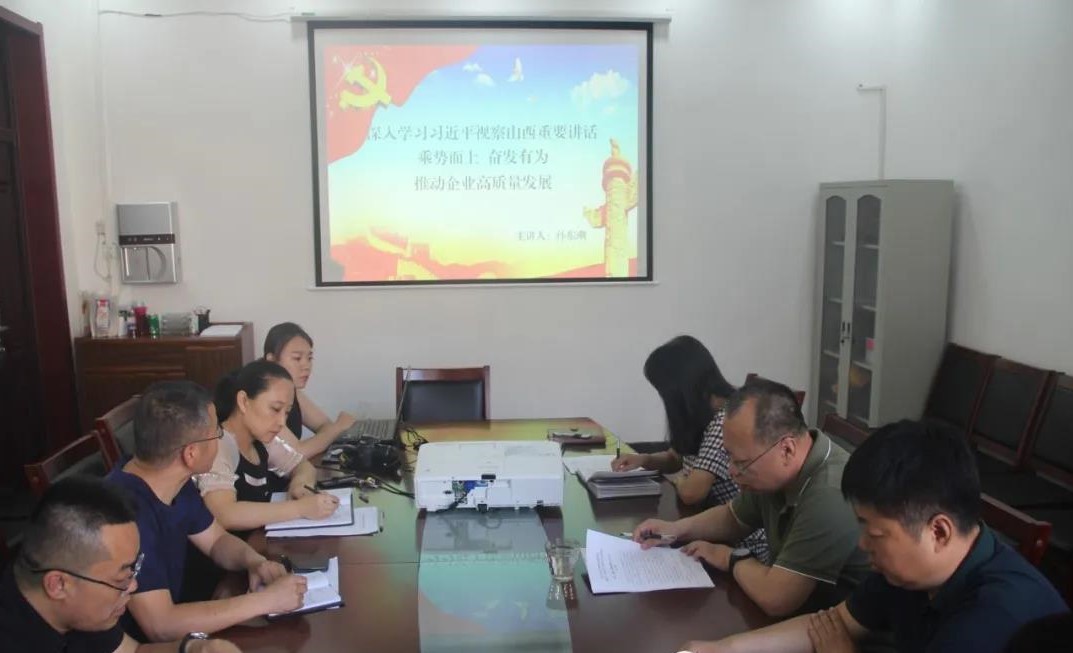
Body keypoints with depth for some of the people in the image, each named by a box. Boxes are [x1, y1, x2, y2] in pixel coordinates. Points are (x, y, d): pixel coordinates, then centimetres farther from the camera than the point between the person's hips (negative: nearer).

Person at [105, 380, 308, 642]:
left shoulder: (176, 483, -3)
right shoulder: (126, 510, -30)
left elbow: (217, 540, 11)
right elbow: (159, 626, -31)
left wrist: (254, 561, -10)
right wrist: (266, 600, -27)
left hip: (170, 617, 7)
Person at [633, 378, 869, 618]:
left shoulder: (830, 495, -32)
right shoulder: (773, 471, -4)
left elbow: (774, 598, -33)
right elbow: (733, 517, 14)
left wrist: (732, 558, -14)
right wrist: (677, 528, -3)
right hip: (793, 615, 7)